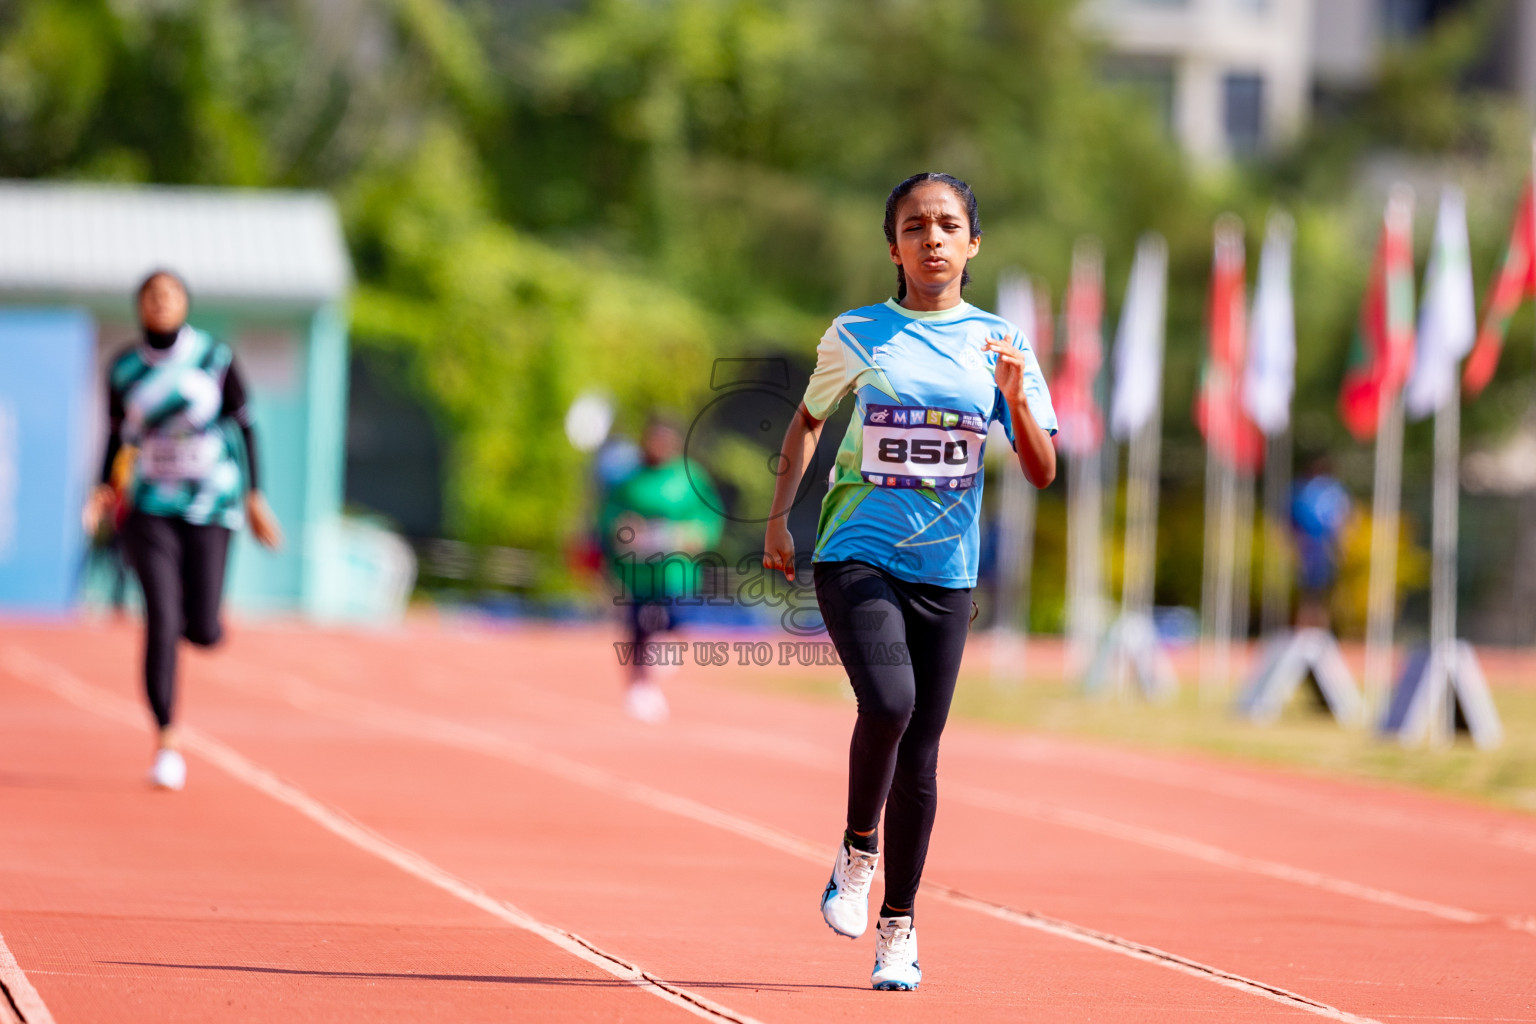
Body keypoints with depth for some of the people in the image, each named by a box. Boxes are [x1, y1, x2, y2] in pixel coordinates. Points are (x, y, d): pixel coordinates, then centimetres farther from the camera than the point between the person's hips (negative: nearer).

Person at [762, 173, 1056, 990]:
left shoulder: (998, 344, 4)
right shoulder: (857, 335, 2)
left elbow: (1043, 474, 1)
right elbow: (808, 420, 19)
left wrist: (1016, 398, -16)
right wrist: (779, 516, 10)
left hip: (944, 570, 2)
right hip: (856, 554, -2)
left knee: (920, 748, 3)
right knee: (887, 703, -25)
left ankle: (899, 922, 19)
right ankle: (855, 852, 2)